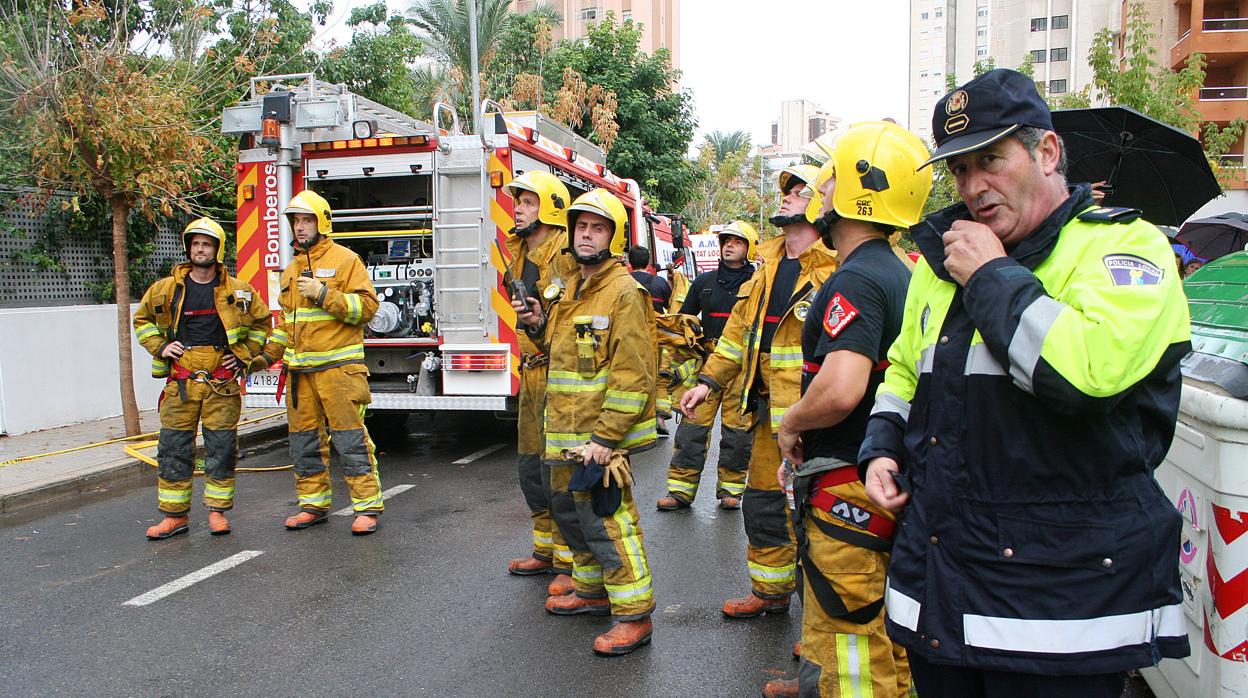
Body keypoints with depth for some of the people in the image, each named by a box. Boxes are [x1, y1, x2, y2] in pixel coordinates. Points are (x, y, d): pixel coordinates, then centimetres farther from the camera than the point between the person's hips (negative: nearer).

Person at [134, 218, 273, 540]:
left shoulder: (237, 291, 2)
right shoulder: (166, 288, 4)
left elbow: (261, 322, 14)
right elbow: (142, 320, 18)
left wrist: (243, 354, 4)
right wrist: (159, 347, 3)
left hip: (222, 383, -1)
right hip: (181, 383, 1)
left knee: (222, 449, 3)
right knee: (174, 449, 4)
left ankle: (217, 510, 15)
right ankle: (175, 515, 14)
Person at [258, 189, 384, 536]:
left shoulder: (344, 259, -1)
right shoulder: (291, 270, 20)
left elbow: (367, 305, -10)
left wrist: (325, 294, -18)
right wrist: (267, 354, 22)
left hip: (338, 367, -7)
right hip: (300, 370, 7)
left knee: (350, 438, -7)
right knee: (304, 440, 11)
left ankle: (367, 507, -1)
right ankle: (313, 504, 22)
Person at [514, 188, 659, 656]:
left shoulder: (624, 292, -13)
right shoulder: (570, 289, 14)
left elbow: (632, 374, -19)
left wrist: (604, 438, -22)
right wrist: (538, 324, 6)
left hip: (602, 432, -9)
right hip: (564, 430, 9)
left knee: (605, 518, -6)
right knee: (568, 509, 18)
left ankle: (634, 615, 6)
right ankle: (591, 590, 36)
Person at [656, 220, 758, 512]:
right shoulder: (704, 281, 12)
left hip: (744, 365, -2)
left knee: (738, 430, 3)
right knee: (692, 427, 0)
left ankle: (731, 489, 16)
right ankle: (681, 489, 6)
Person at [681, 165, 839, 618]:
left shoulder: (836, 271, -15)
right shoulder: (770, 264, 12)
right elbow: (741, 326, 17)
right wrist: (708, 381, 13)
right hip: (770, 411, 8)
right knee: (763, 504, 19)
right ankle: (770, 591, 38)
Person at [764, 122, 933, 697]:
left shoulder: (854, 280, -20)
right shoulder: (898, 274, 12)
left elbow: (840, 389, -36)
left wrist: (791, 423, -15)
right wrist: (806, 444, 19)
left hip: (847, 491, -10)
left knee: (852, 641, 2)